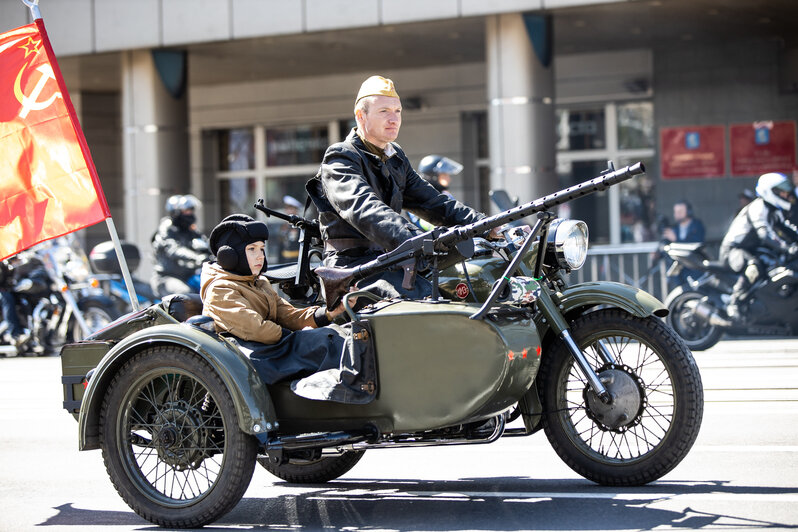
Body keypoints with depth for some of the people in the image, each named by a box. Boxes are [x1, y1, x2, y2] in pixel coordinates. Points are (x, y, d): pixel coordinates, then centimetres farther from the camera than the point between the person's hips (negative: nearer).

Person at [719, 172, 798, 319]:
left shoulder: (775, 211, 12)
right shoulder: (759, 207, -20)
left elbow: (782, 228, 22)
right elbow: (765, 233, -34)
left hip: (752, 250, 11)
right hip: (733, 250, -11)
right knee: (755, 266, -40)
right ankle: (733, 304, -40)